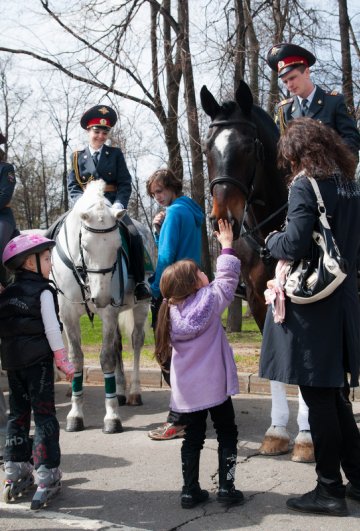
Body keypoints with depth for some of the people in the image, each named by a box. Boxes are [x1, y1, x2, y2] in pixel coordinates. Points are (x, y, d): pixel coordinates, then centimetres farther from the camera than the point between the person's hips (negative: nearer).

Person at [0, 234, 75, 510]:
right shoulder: (43, 292, -10)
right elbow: (52, 329, -13)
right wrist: (64, 362, -6)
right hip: (38, 360, -6)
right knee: (44, 415, -1)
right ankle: (46, 476, -2)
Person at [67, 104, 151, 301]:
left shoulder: (115, 154, 11)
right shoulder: (77, 157, 12)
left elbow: (125, 184, 3)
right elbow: (72, 186, 5)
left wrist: (118, 205, -16)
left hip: (112, 206, 0)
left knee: (134, 236, -21)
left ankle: (139, 283, -13)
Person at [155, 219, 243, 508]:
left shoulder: (172, 311, -1)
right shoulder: (211, 299, -11)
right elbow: (227, 279, 0)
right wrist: (227, 248, 8)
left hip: (187, 391, 4)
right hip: (215, 385, -4)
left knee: (193, 438, 14)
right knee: (227, 433, 12)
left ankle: (191, 491, 15)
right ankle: (226, 487, 8)